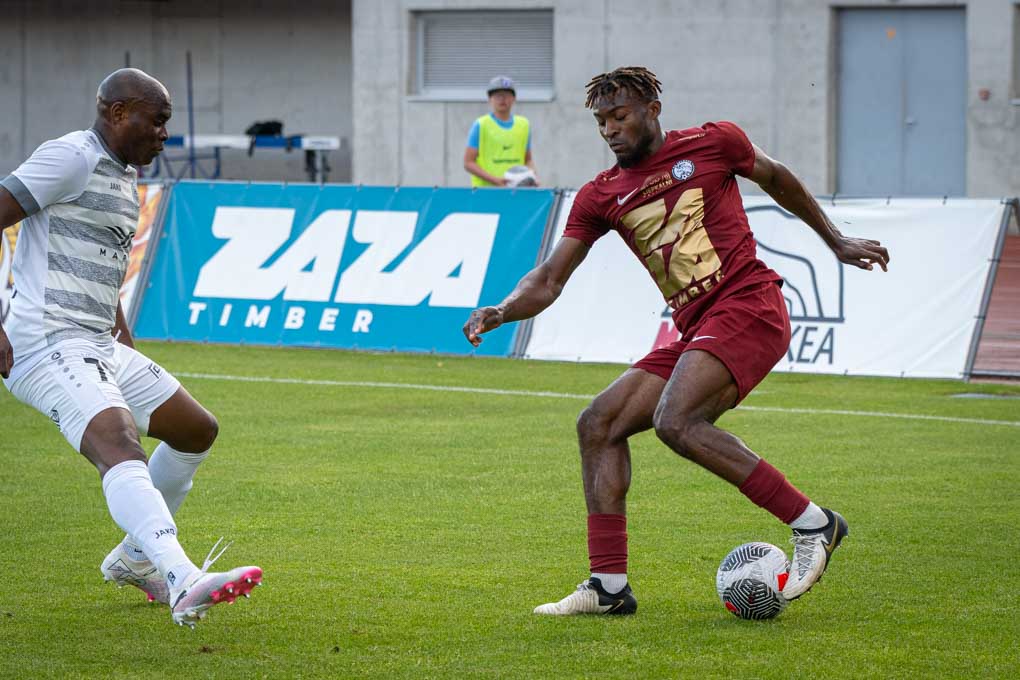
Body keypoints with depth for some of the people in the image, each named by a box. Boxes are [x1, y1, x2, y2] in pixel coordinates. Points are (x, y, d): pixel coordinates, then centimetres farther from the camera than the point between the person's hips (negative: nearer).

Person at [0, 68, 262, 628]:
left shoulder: (125, 179, 22)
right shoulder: (71, 157, -8)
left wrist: (126, 345, 29)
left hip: (100, 350, 10)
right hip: (48, 346, -10)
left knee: (197, 430, 19)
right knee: (120, 447, -31)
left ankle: (133, 559, 35)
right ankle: (185, 583, -51)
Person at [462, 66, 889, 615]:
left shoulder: (713, 143, 1)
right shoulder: (600, 197, 12)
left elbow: (777, 179, 18)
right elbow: (549, 280, 8)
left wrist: (835, 240, 27)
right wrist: (500, 312, -12)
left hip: (747, 306, -7)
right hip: (694, 330, 7)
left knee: (675, 422, -27)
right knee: (598, 424, -1)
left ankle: (812, 523, -21)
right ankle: (609, 586, 1)